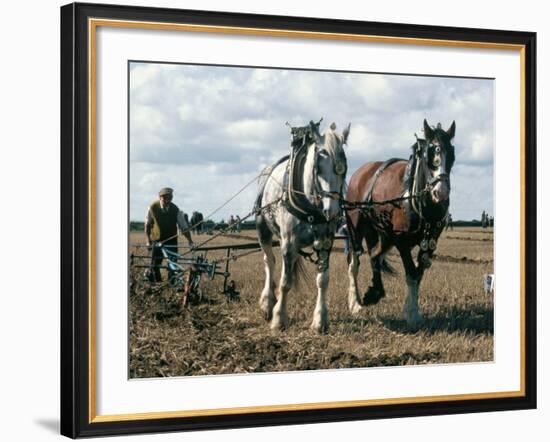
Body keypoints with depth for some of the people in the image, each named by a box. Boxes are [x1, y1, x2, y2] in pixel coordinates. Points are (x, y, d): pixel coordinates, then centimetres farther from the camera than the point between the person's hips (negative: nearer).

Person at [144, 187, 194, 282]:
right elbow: (147, 225, 4)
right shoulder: (152, 208, -11)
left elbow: (184, 228, -7)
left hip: (171, 240, 0)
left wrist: (190, 242, -13)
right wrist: (148, 240, 2)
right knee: (154, 266, -4)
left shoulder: (176, 210, -12)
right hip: (157, 241, 0)